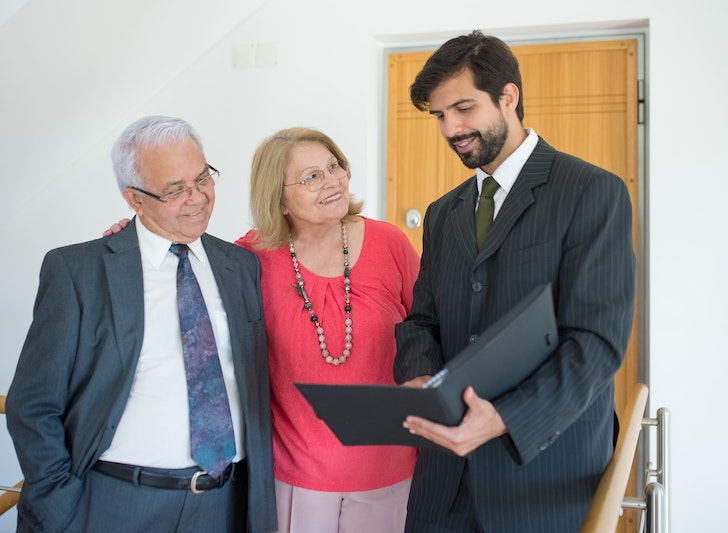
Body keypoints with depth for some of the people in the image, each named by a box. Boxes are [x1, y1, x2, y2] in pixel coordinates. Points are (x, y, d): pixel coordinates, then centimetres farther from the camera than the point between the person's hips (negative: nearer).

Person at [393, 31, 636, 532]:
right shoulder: (442, 214, 12)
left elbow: (598, 339, -16)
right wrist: (418, 377, -10)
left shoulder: (594, 192, -8)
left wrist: (504, 419, -27)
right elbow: (422, 320, 12)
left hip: (547, 469, -5)